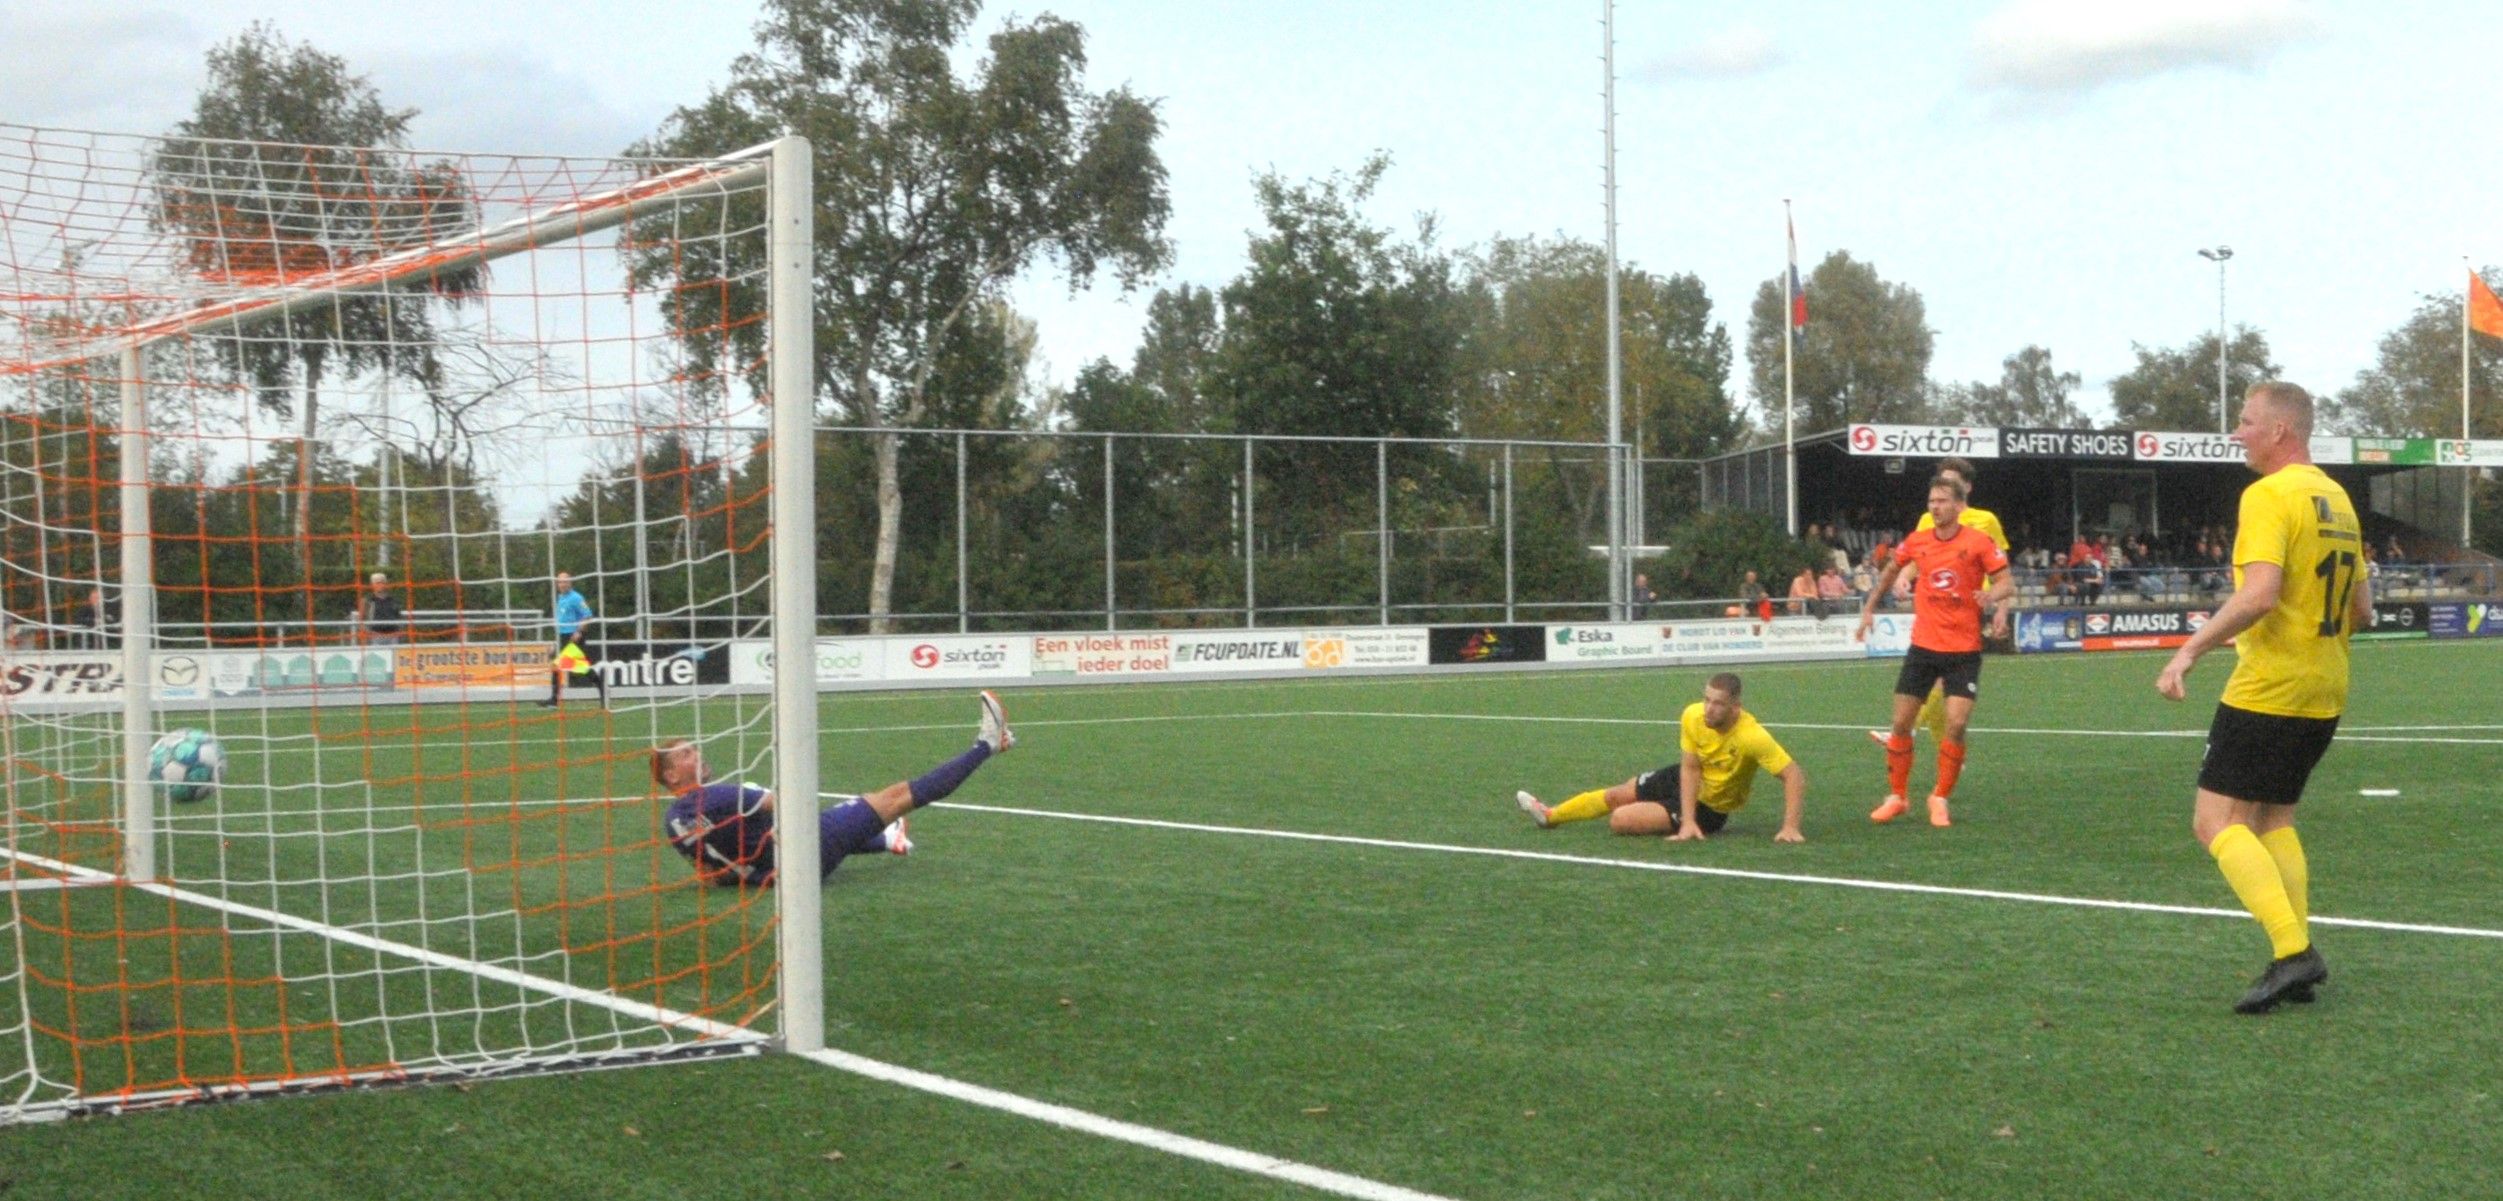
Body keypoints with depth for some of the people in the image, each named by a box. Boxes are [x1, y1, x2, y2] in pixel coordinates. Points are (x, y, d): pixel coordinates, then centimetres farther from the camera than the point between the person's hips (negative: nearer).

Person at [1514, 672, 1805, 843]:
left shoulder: (1751, 736, -38)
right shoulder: (1693, 716, -23)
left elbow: (1795, 775, -34)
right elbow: (1690, 768, -16)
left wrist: (1790, 828, -39)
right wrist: (1687, 821, -24)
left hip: (1710, 807, -5)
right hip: (1685, 782, 5)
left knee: (1620, 820, -13)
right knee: (1616, 795, 20)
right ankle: (1550, 816, 45)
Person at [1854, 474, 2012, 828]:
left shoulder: (1978, 542, -8)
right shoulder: (1917, 542, 2)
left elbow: (2007, 581, -8)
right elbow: (1892, 570, 21)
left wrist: (1994, 596, -30)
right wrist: (1870, 608, 24)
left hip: (1964, 649, -3)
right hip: (1923, 646, 3)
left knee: (1956, 725, -11)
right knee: (1901, 723, 4)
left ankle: (1940, 798, 8)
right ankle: (1896, 796, 21)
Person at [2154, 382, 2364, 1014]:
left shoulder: (2269, 495, -14)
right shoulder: (2337, 498, 14)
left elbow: (2259, 593, -26)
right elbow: (2361, 609, 18)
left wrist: (2191, 650, -21)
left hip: (2267, 689, -9)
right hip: (2325, 692, 9)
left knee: (2216, 820, -6)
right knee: (2273, 819, 17)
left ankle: (2293, 951, -17)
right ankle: (2296, 961, 11)